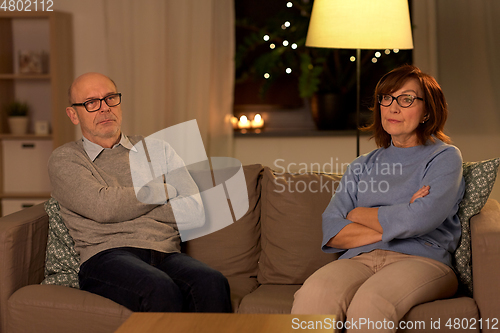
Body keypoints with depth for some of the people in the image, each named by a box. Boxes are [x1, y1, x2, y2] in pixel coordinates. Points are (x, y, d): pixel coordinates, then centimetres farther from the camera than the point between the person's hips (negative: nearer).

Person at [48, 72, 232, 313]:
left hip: (166, 256, 3)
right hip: (107, 257, -3)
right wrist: (165, 190, 6)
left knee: (212, 284, -31)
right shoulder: (65, 159, 13)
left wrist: (126, 203, 4)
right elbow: (102, 207, -7)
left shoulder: (156, 149, 22)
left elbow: (195, 213, 9)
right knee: (161, 291, -36)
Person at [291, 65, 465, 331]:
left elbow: (417, 221, -10)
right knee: (313, 295, -32)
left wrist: (357, 214, 5)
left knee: (369, 302, -38)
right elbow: (331, 233, 7)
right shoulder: (362, 166, 22)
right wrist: (391, 223, -6)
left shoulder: (444, 157, 10)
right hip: (360, 259, 3)